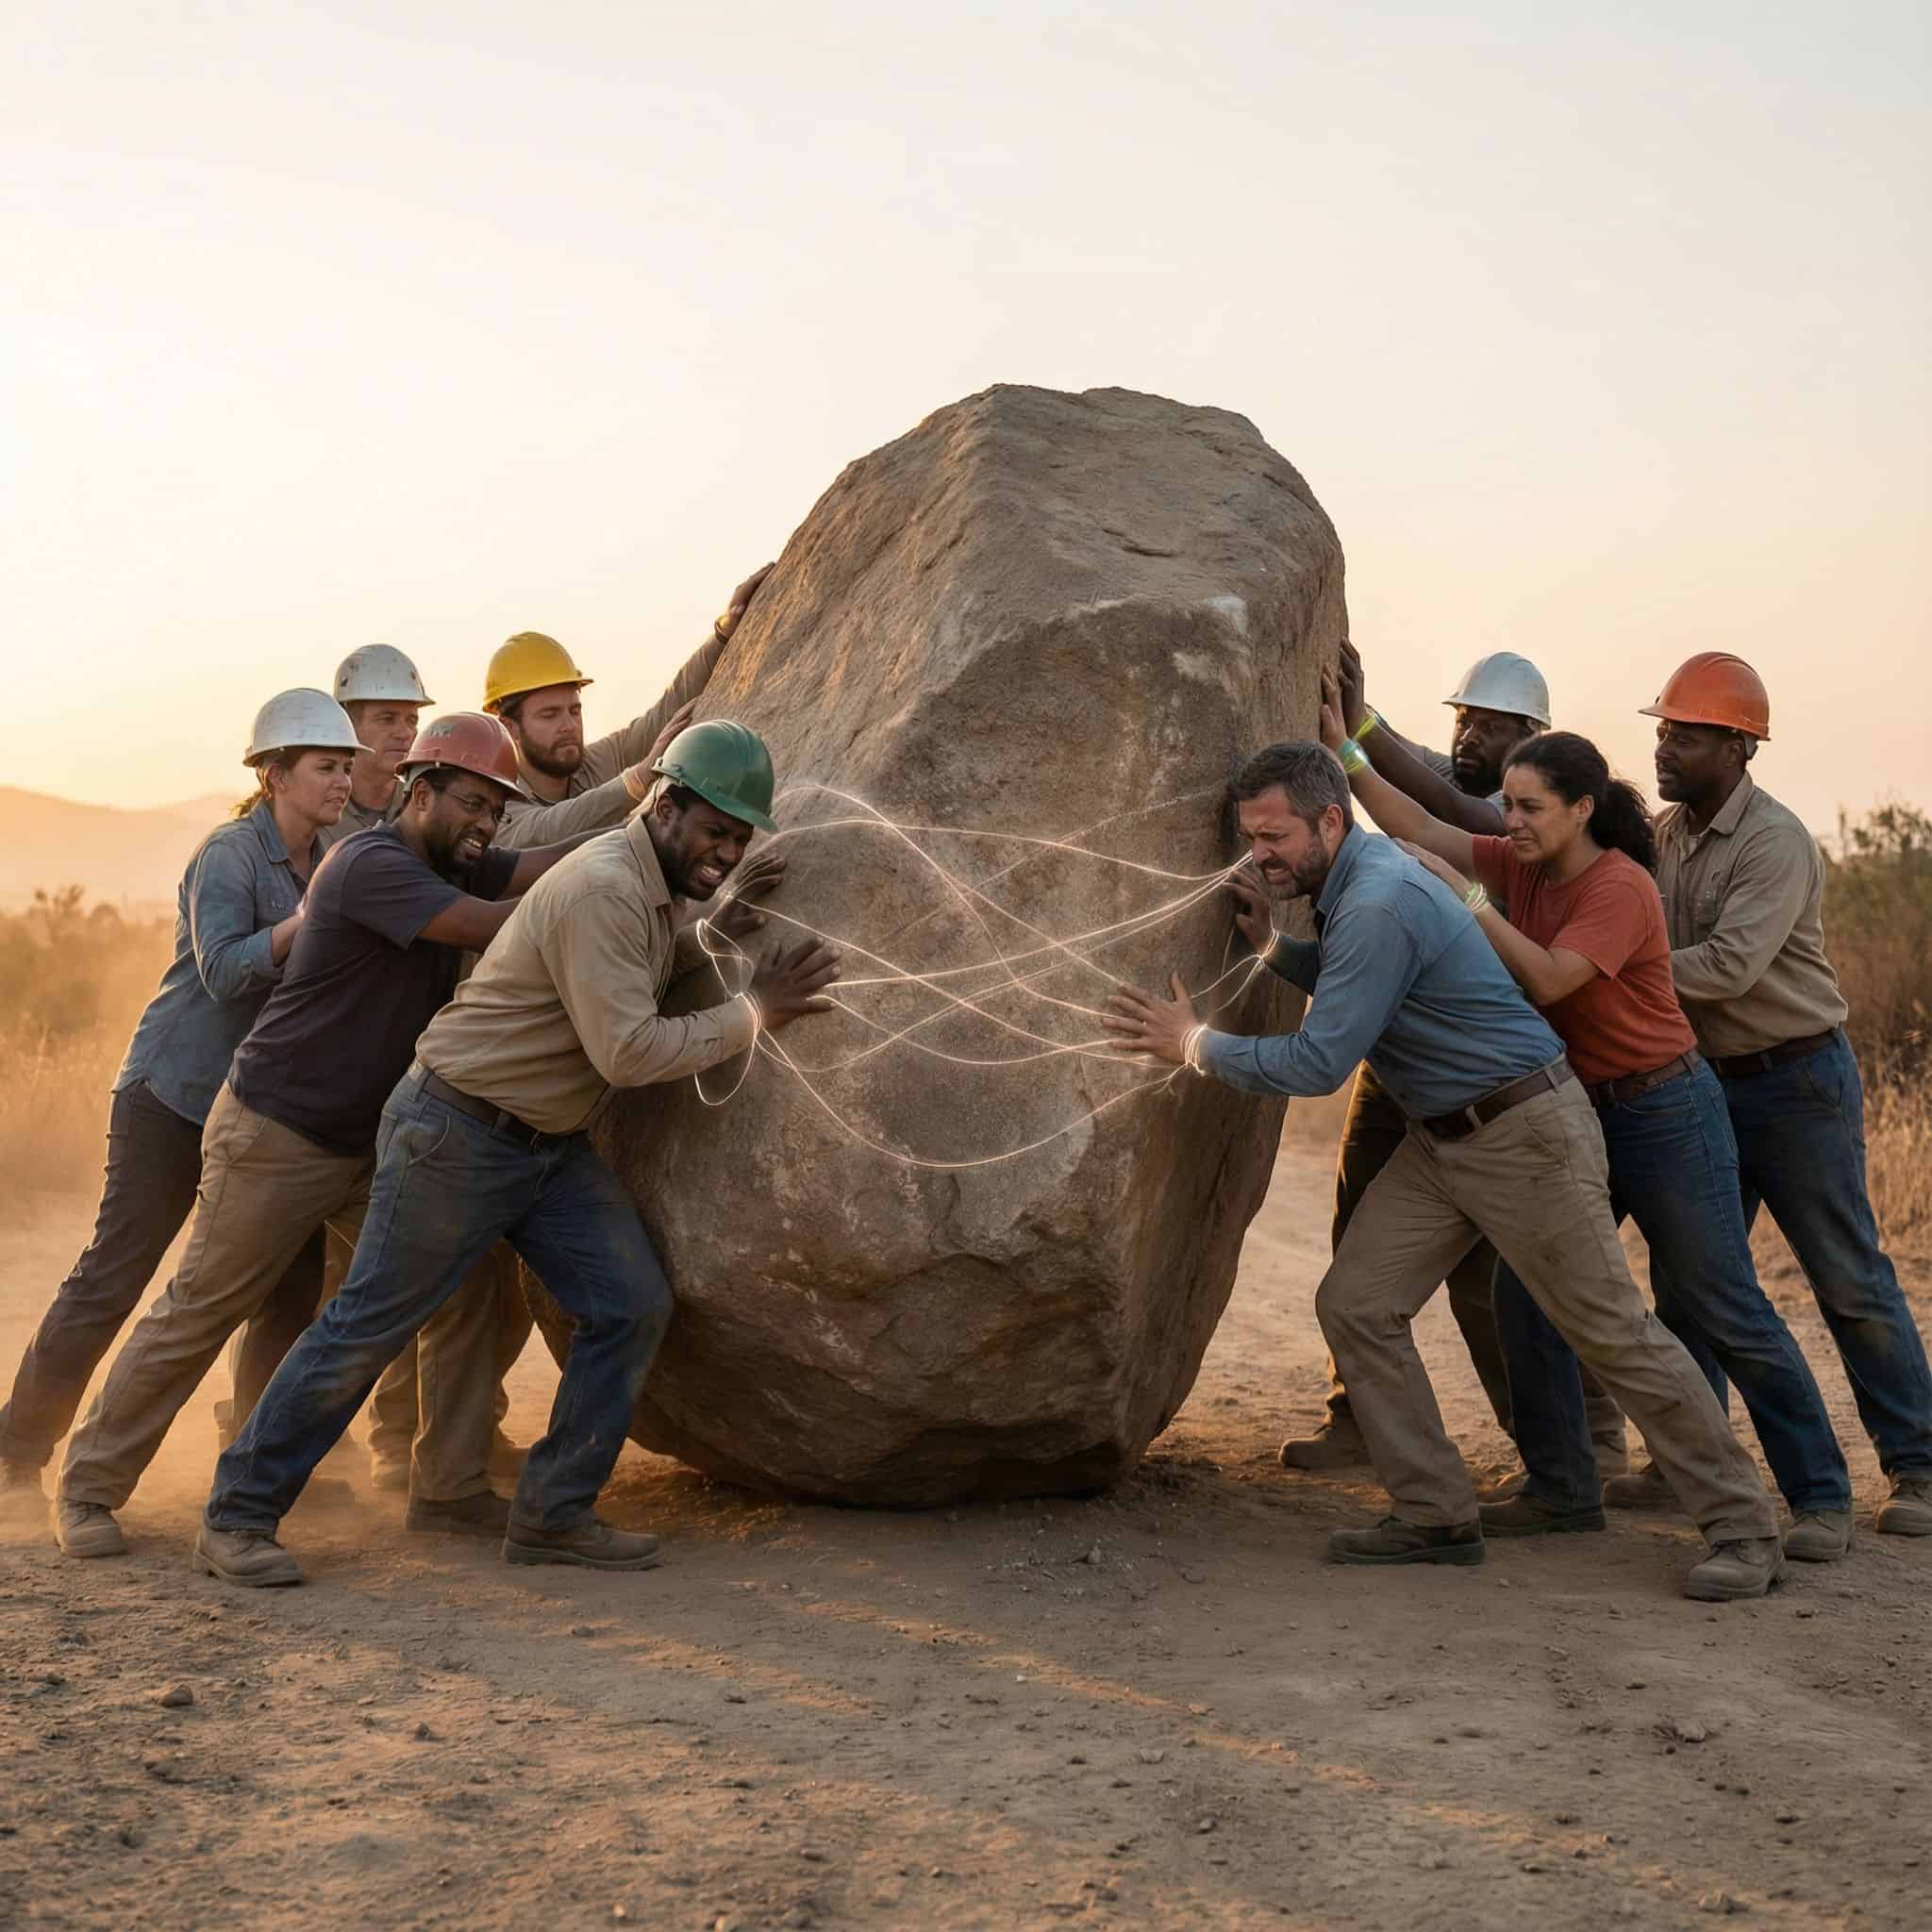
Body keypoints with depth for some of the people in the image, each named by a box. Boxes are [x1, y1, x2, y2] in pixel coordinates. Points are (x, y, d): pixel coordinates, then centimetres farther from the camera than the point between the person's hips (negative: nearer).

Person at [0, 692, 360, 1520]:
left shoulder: (325, 860, 9)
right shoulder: (230, 854, -13)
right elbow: (223, 971, -24)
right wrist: (306, 919, -32)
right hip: (175, 1096, -7)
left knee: (298, 1279, 2)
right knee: (112, 1277, -5)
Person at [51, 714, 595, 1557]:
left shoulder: (454, 868, 7)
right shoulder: (370, 864, -20)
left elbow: (552, 863, -5)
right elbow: (492, 926, -29)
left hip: (376, 1142, 8)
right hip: (275, 1132, -8)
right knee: (199, 1312, 1)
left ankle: (451, 1489, 7)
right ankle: (89, 1487, 15)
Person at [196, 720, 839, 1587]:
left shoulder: (662, 887, 7)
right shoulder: (603, 888, -24)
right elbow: (627, 1052, -27)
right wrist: (754, 1013, -20)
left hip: (549, 1144, 9)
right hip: (455, 1132, -9)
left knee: (633, 1305, -1)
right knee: (369, 1324, -3)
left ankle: (552, 1515, 8)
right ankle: (238, 1516, 9)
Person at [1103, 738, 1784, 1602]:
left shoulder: (1381, 905, -25)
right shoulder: (1353, 878, 6)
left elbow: (1319, 1062, -26)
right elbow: (1351, 985, 24)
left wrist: (1198, 1044, -16)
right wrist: (1272, 945, 6)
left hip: (1526, 1135, -10)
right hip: (1440, 1139, 10)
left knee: (1613, 1330, -4)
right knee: (1354, 1304, 3)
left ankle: (1742, 1529, 7)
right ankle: (1436, 1516, 9)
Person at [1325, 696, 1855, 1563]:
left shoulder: (1619, 887, -19)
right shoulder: (1524, 866, 3)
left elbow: (1549, 981, -28)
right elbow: (1420, 828, 2)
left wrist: (1469, 901, -26)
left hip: (1664, 1111, -8)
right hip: (1576, 1112, 8)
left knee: (1724, 1311, -2)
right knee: (1524, 1291, 2)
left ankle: (1820, 1497, 9)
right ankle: (1564, 1490, 13)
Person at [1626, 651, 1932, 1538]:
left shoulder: (1775, 841, -18)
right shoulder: (1665, 834, 6)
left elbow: (1729, 965, -28)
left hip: (1798, 1082, -7)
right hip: (1708, 1082, 7)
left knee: (1849, 1279, -1)